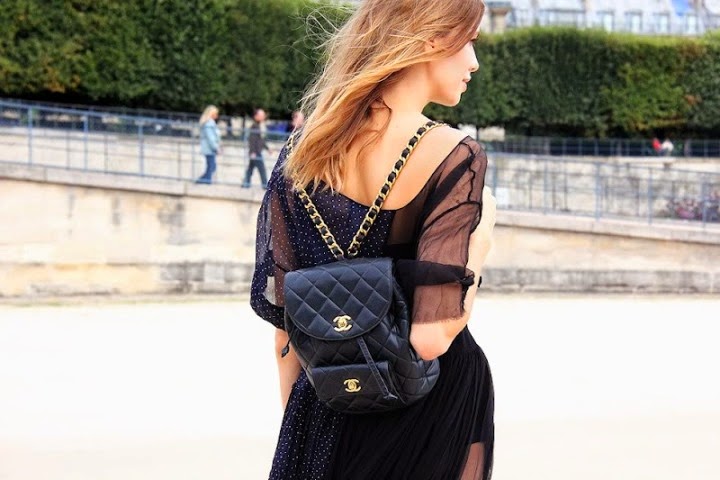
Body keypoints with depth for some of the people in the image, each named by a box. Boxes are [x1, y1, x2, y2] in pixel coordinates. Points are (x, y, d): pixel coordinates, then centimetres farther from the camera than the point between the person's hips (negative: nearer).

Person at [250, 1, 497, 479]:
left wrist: (297, 422, 13)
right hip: (430, 402, -4)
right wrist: (482, 233, -9)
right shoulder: (452, 155, -17)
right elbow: (432, 337, -23)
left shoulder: (305, 150, -1)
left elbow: (282, 315, 3)